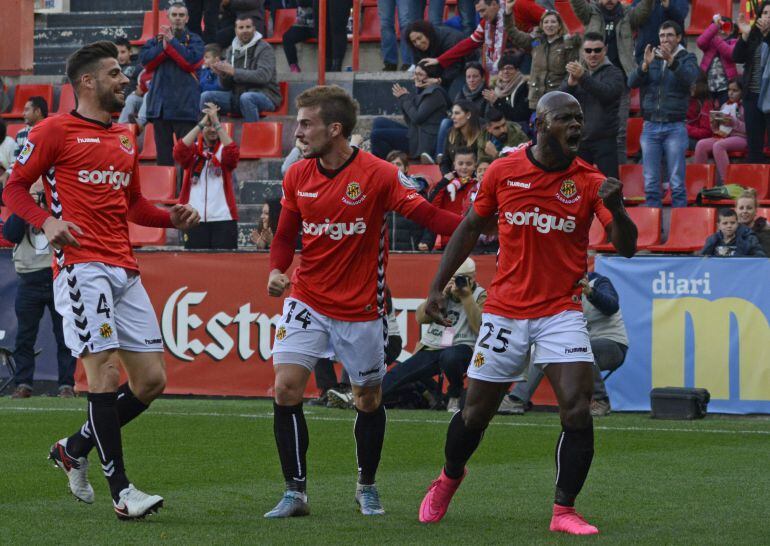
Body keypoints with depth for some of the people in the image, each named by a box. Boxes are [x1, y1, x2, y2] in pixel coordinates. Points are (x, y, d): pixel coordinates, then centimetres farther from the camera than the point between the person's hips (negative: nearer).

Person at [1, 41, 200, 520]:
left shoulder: (125, 139, 21)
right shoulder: (55, 131, 0)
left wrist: (173, 218, 11)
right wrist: (47, 221, -18)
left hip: (124, 270, 8)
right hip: (81, 266, -7)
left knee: (152, 379, 3)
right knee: (106, 371, -15)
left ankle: (75, 449, 22)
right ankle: (121, 491, -13)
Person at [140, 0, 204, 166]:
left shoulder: (194, 40, 6)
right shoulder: (157, 39, 15)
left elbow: (192, 60, -12)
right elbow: (145, 60, 2)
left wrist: (171, 42, -9)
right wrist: (163, 46, -9)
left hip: (184, 103, -4)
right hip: (160, 102, 4)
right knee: (163, 149, 7)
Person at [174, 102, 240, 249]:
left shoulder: (224, 150, 8)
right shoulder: (193, 150, 10)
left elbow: (233, 153, -16)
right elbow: (179, 152, -12)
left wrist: (217, 122, -19)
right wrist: (202, 123, -17)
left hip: (223, 219, -1)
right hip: (195, 219, 1)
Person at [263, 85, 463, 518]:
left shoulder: (378, 174, -13)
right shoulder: (297, 176, 1)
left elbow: (427, 214, -13)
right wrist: (277, 271, -6)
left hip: (361, 309, -3)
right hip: (308, 301, 3)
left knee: (369, 399, 9)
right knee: (286, 388, -12)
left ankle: (368, 488, 30)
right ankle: (296, 492, -4)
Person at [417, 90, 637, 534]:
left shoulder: (590, 182, -5)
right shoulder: (503, 172, -3)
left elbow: (627, 247, -11)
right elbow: (470, 228, 10)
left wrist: (616, 209, -32)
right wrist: (437, 287, 8)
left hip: (562, 310, 0)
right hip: (505, 310, 0)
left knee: (578, 410, -17)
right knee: (476, 414, 9)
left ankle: (564, 511, -8)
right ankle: (449, 479, 39)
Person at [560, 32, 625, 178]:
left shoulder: (613, 72, -1)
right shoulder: (576, 71, 14)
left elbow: (607, 92, -22)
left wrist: (583, 77, -36)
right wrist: (570, 82, -24)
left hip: (604, 140, -4)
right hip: (579, 139, 4)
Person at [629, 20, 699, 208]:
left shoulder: (687, 59, 3)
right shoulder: (652, 58, 11)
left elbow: (690, 77, -18)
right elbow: (632, 82, -1)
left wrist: (671, 61, -35)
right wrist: (645, 65, -20)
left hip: (675, 127, -3)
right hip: (650, 127, 3)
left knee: (677, 183, -3)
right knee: (651, 183, 3)